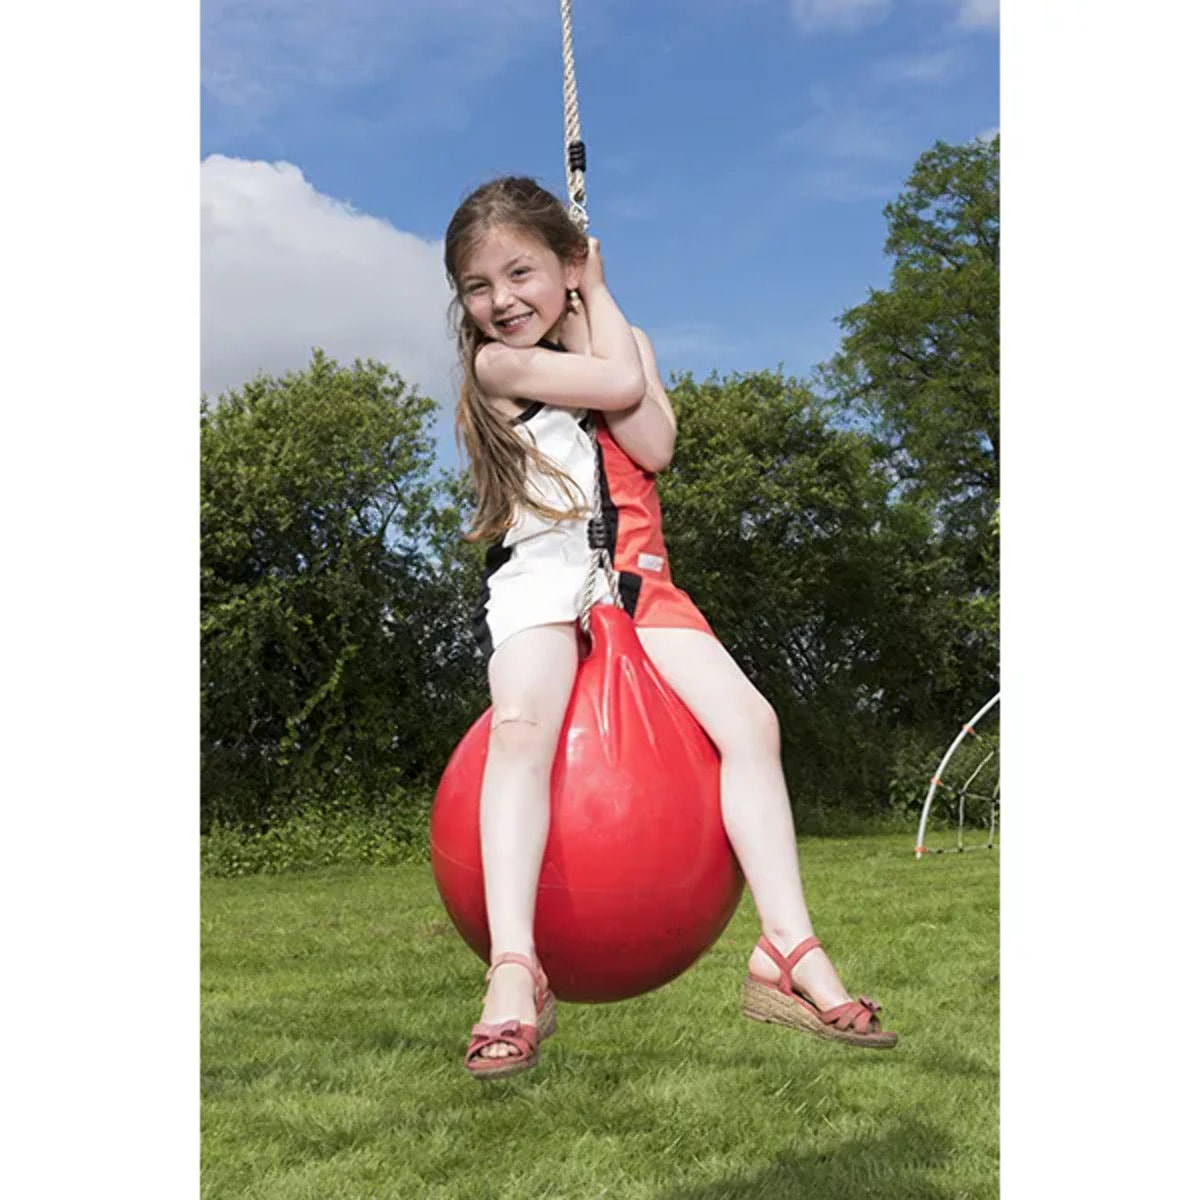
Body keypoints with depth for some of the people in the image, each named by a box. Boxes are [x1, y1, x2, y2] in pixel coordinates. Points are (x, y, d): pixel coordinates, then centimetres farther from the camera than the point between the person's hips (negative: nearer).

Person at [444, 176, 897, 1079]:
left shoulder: (626, 343, 19)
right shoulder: (495, 363, 4)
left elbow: (653, 443, -2)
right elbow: (613, 384, -11)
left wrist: (592, 296, 1)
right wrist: (594, 303, 7)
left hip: (635, 574, 4)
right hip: (539, 575, -4)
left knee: (750, 720, -17)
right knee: (521, 727, -34)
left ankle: (789, 955, -17)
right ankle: (515, 976, -41)